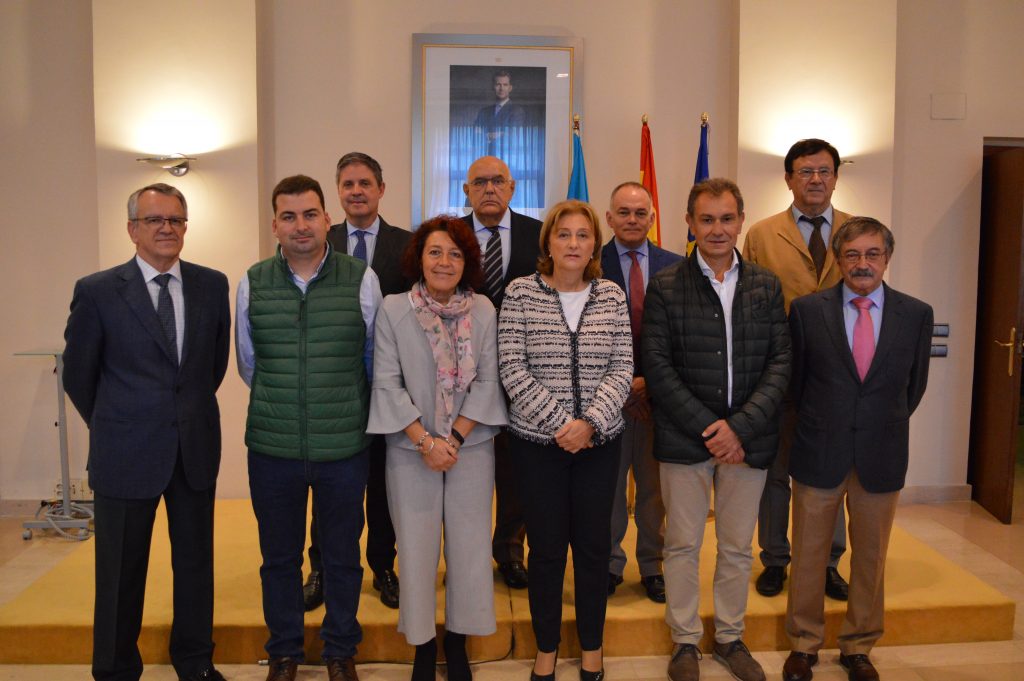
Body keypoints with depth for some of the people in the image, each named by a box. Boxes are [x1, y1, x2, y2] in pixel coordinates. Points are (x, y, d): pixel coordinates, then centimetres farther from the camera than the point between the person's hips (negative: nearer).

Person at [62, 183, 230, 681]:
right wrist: (114, 430, 10)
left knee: (195, 561, 14)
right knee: (121, 571, 9)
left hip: (196, 448, 3)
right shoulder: (97, 291, -8)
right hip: (126, 453, -3)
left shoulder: (212, 285, 1)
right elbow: (78, 375, 2)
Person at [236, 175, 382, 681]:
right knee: (279, 557, 15)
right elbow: (247, 363, 12)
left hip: (345, 448, -1)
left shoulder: (362, 279, -5)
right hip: (272, 449, 1)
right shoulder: (252, 283, 0)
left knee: (342, 557, 13)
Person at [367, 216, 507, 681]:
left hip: (470, 448, 1)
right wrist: (426, 442, -12)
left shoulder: (483, 312, 0)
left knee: (469, 547, 7)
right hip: (411, 451, -1)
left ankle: (457, 642, 27)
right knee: (417, 549, 6)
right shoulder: (393, 310, -4)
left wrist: (455, 438, -11)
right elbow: (387, 384, -6)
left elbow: (488, 381, -2)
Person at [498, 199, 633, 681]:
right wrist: (559, 423, -14)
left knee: (594, 546, 10)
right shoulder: (521, 293, -3)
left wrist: (590, 422, -14)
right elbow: (513, 370, -8)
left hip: (599, 442, 2)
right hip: (537, 442, -2)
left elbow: (622, 369, -1)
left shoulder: (611, 297, 3)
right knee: (546, 548, 7)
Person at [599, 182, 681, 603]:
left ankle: (652, 566, 26)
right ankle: (609, 564, 25)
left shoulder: (674, 266, 4)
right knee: (607, 484, 10)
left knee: (654, 485, 11)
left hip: (658, 393, 2)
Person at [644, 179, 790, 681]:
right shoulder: (666, 286, -2)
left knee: (737, 546, 13)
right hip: (683, 438, -2)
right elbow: (656, 367, -7)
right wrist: (707, 427, -12)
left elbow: (780, 364, 1)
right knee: (683, 544, 8)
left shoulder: (766, 286, 6)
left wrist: (739, 427, -11)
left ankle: (731, 638, 32)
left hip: (746, 438, 2)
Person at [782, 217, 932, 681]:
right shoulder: (806, 310, -6)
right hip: (818, 453, -1)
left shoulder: (916, 314, -1)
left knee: (870, 557, 13)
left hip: (881, 457, 1)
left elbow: (914, 385, 10)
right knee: (808, 555, 10)